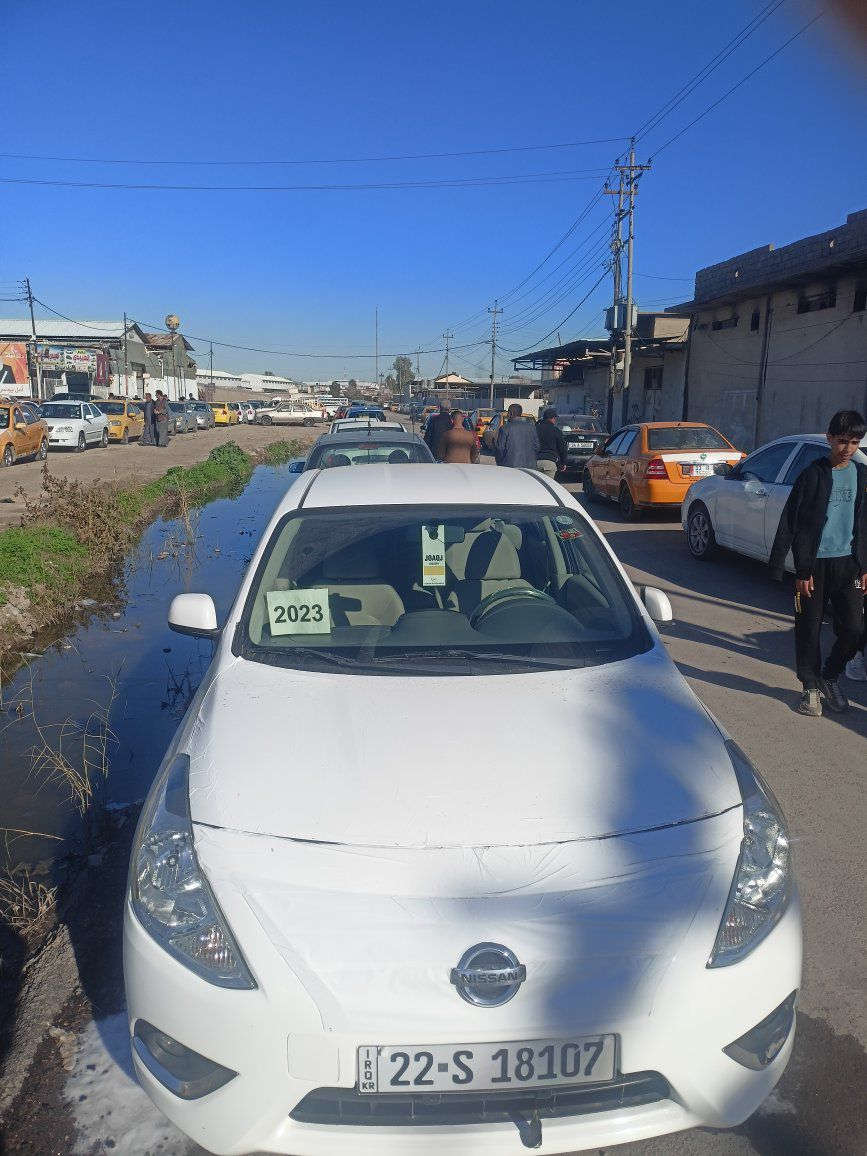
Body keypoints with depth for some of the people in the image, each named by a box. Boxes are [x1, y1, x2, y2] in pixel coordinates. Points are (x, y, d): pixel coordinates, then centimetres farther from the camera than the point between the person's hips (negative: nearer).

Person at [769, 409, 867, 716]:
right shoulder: (813, 475, -6)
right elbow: (797, 525, -7)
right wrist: (803, 570, -10)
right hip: (816, 563, -4)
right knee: (809, 628, 3)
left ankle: (829, 677, 25)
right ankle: (811, 687, 18)